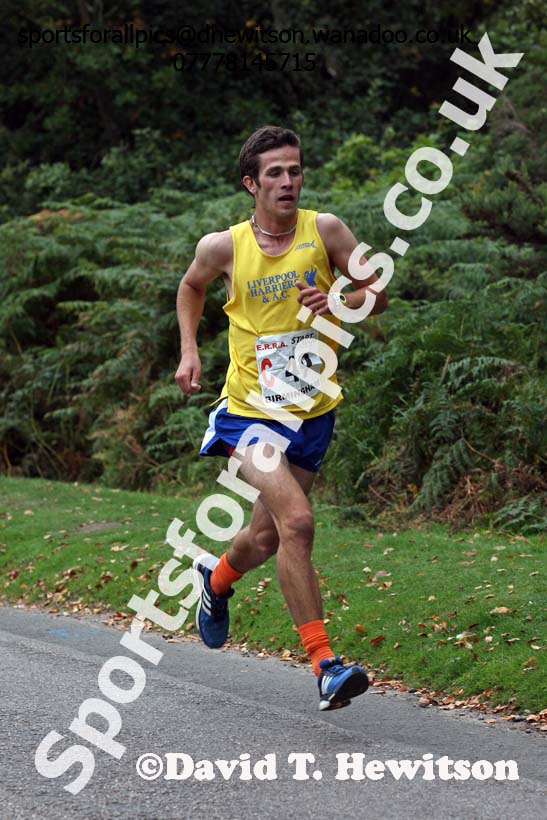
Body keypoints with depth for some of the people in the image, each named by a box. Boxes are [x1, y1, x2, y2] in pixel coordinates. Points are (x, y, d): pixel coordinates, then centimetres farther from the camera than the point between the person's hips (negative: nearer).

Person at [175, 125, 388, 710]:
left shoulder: (324, 230, -6)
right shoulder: (224, 246, -7)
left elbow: (377, 294, 0)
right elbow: (191, 287, 15)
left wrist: (336, 302, -20)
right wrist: (188, 350, 4)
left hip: (312, 413, 3)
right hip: (250, 410, -3)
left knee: (268, 537, 15)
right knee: (296, 521, -23)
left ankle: (217, 576, 52)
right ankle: (323, 663, -18)